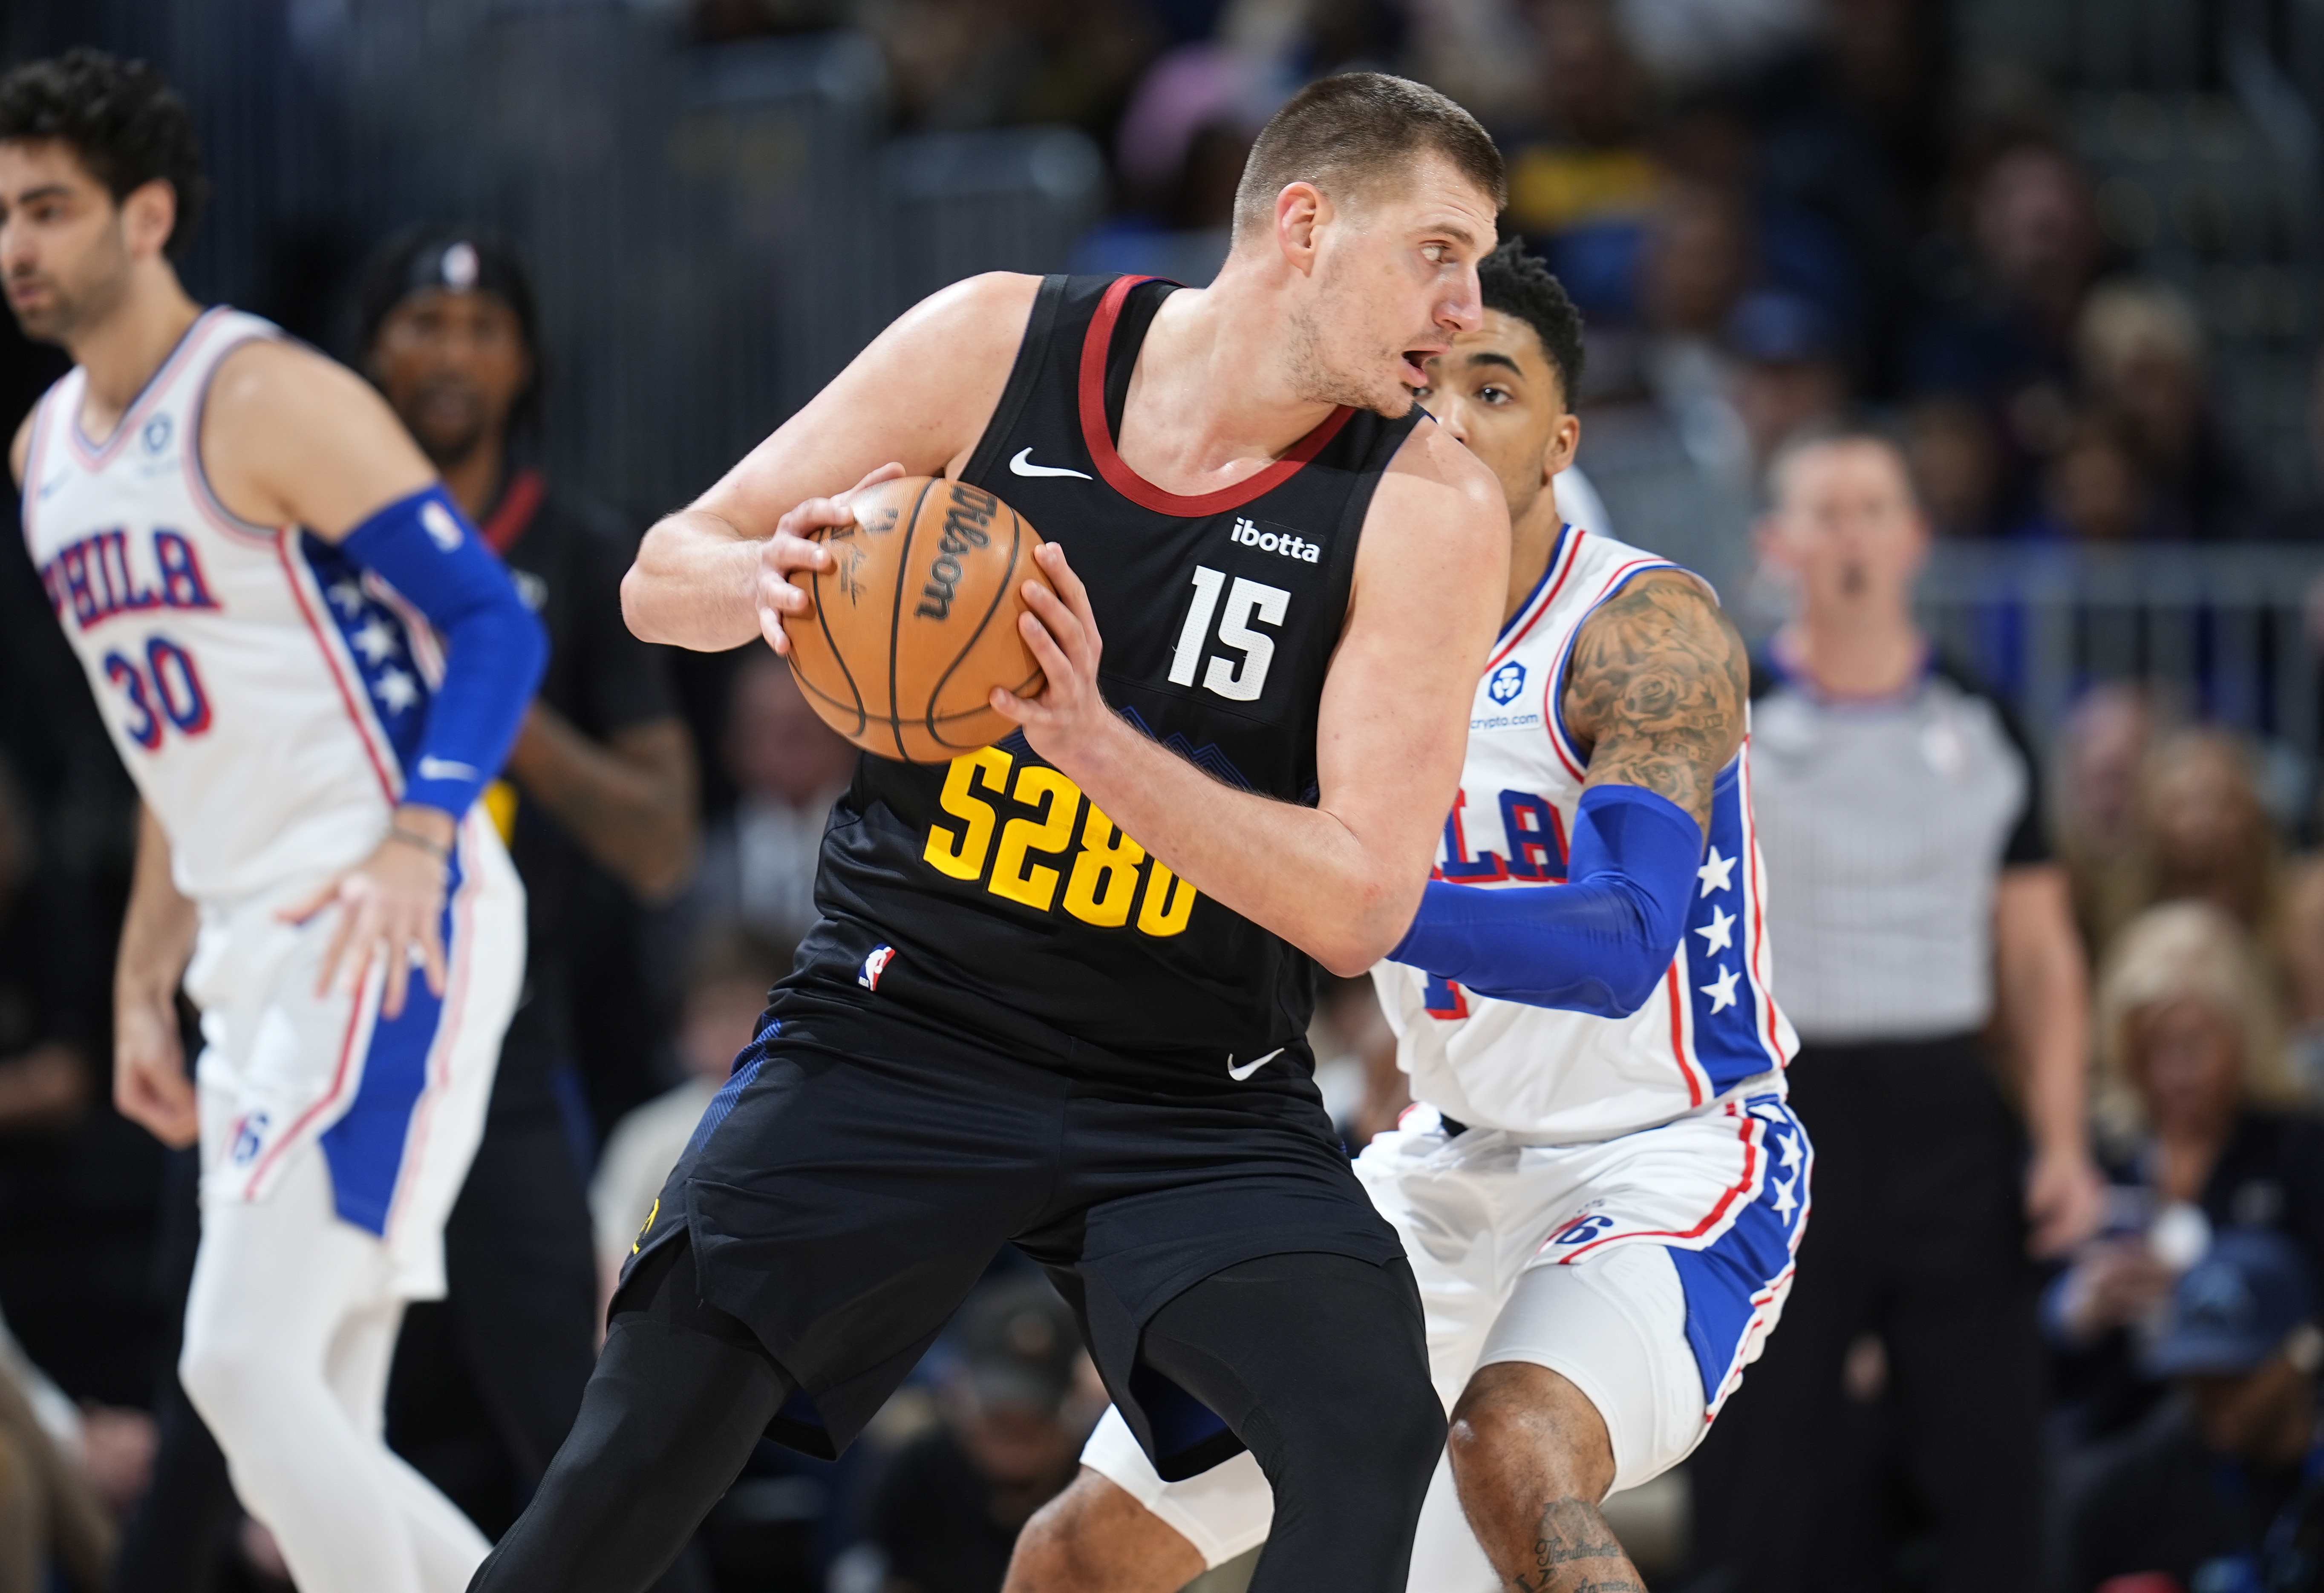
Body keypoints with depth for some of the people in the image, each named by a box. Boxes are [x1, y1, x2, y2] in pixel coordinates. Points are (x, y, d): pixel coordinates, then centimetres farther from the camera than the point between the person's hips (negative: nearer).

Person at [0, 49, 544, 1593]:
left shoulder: (266, 400, -11)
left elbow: (494, 625, -15)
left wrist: (418, 840, -30)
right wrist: (146, 983, 20)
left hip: (397, 934, -9)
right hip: (255, 953, 9)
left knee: (246, 1360, -18)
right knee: (313, 1436, 6)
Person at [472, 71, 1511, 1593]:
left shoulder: (1427, 506, -9)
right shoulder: (997, 346, -5)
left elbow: (1361, 907, -15)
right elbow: (664, 576, 3)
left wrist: (1091, 734, -29)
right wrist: (768, 582, -23)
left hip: (1197, 1094, 0)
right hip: (899, 1021, 0)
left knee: (1375, 1441, -22)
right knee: (638, 1463, -10)